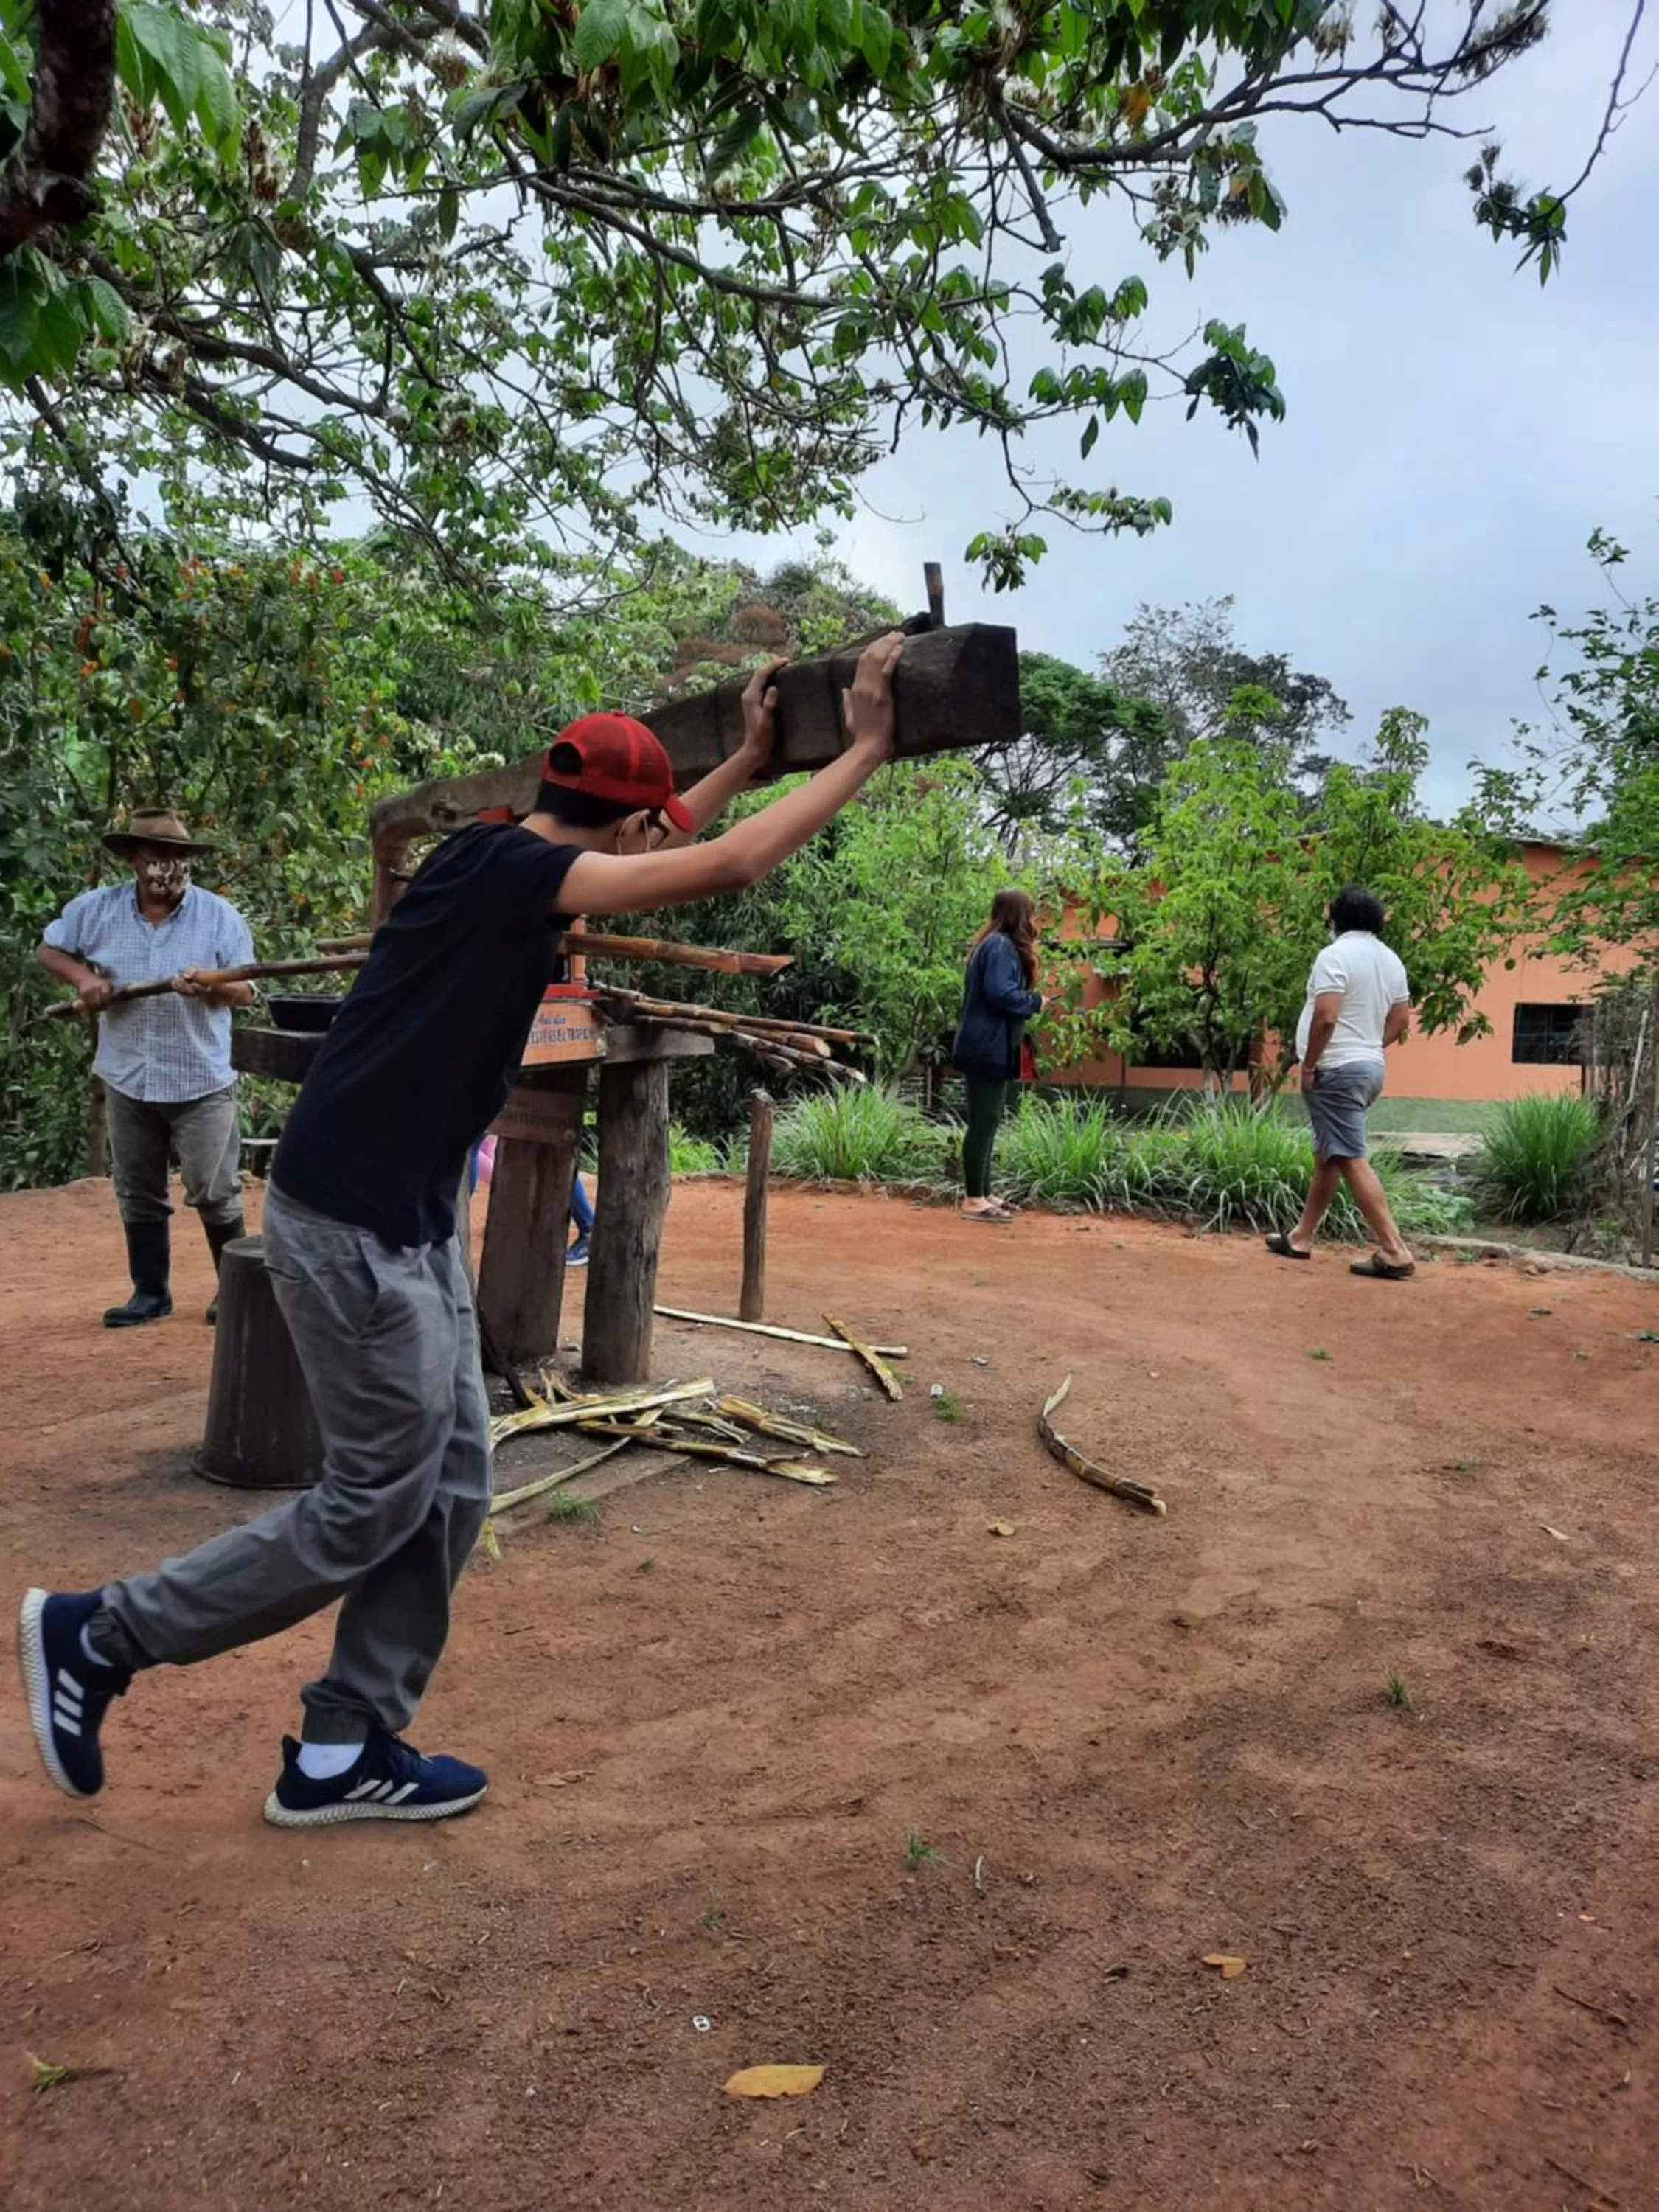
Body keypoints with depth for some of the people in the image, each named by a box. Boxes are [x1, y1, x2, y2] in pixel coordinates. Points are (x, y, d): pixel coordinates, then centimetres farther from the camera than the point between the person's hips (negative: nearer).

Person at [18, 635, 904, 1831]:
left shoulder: (499, 859, 9)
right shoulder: (505, 865, -17)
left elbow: (643, 850, 27)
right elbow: (725, 866, -21)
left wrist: (755, 753, 25)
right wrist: (865, 749, -12)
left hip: (412, 1226, 10)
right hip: (354, 1229, -10)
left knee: (451, 1488, 12)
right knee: (376, 1502, 2)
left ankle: (343, 1753, 23)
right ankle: (98, 1634, 18)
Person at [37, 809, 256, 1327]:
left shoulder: (219, 915, -7)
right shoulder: (96, 909, 0)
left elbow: (244, 992, -7)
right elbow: (50, 950, 12)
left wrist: (210, 988, -29)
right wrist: (83, 978, -8)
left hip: (202, 1083, -3)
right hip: (128, 1082, 3)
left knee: (214, 1193, 1)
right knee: (138, 1195, 13)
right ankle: (151, 1292, 26)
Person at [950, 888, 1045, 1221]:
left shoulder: (995, 944, 17)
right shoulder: (1002, 946, -14)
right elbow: (999, 992, -25)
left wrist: (1028, 1002, 9)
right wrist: (1035, 1001, -10)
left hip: (987, 1047, 10)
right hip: (988, 1049, -10)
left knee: (986, 1121, 13)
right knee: (984, 1122, -7)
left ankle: (981, 1193, 19)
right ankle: (974, 1200, -3)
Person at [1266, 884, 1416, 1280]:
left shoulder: (1336, 954, -14)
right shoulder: (1390, 959, 12)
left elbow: (1325, 1017, -23)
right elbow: (1401, 1020, 15)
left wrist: (1309, 1066, -13)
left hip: (1336, 1070, -9)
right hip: (1369, 1067, 9)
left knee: (1351, 1160, -10)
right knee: (1328, 1155, 17)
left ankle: (1393, 1252, -14)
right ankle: (1301, 1238, 26)